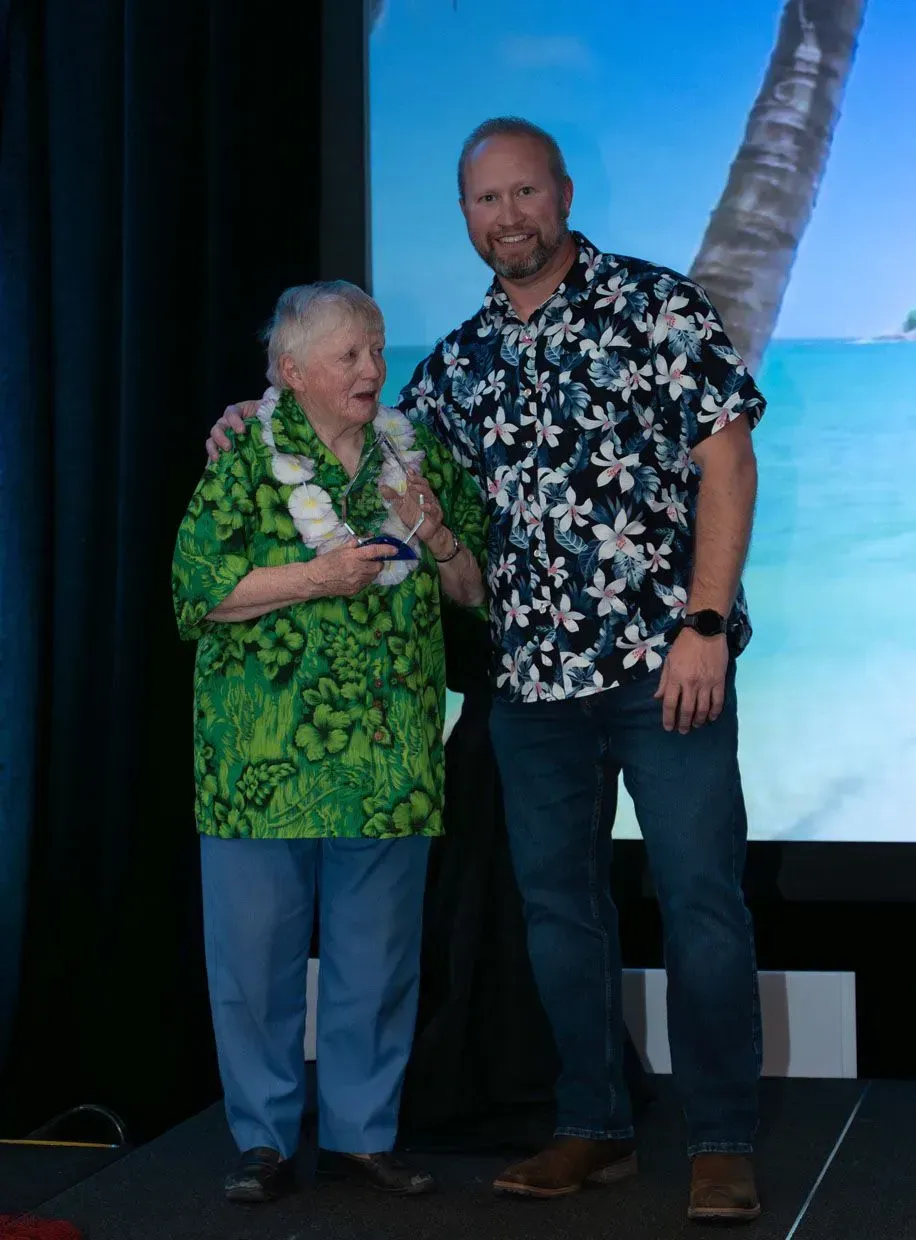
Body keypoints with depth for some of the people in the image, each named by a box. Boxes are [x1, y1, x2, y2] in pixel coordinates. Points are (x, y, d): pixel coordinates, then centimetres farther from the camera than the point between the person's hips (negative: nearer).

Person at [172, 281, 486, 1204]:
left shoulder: (418, 456, 10)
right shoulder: (245, 458, -1)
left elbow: (474, 591, 15)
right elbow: (197, 588, -8)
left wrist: (436, 535, -5)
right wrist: (319, 576, -14)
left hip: (390, 755, 3)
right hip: (265, 753, -3)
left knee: (379, 948, 8)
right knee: (258, 944, 2)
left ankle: (362, 1130, 20)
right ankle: (264, 1137, 15)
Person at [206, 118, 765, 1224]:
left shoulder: (655, 304, -1)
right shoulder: (460, 360, 13)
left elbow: (725, 460, -6)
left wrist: (706, 624, -14)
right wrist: (270, 421, 11)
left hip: (665, 666, -5)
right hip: (533, 678, 5)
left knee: (701, 899, -3)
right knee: (557, 903, 11)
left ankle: (723, 1144, 7)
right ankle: (593, 1128, 23)